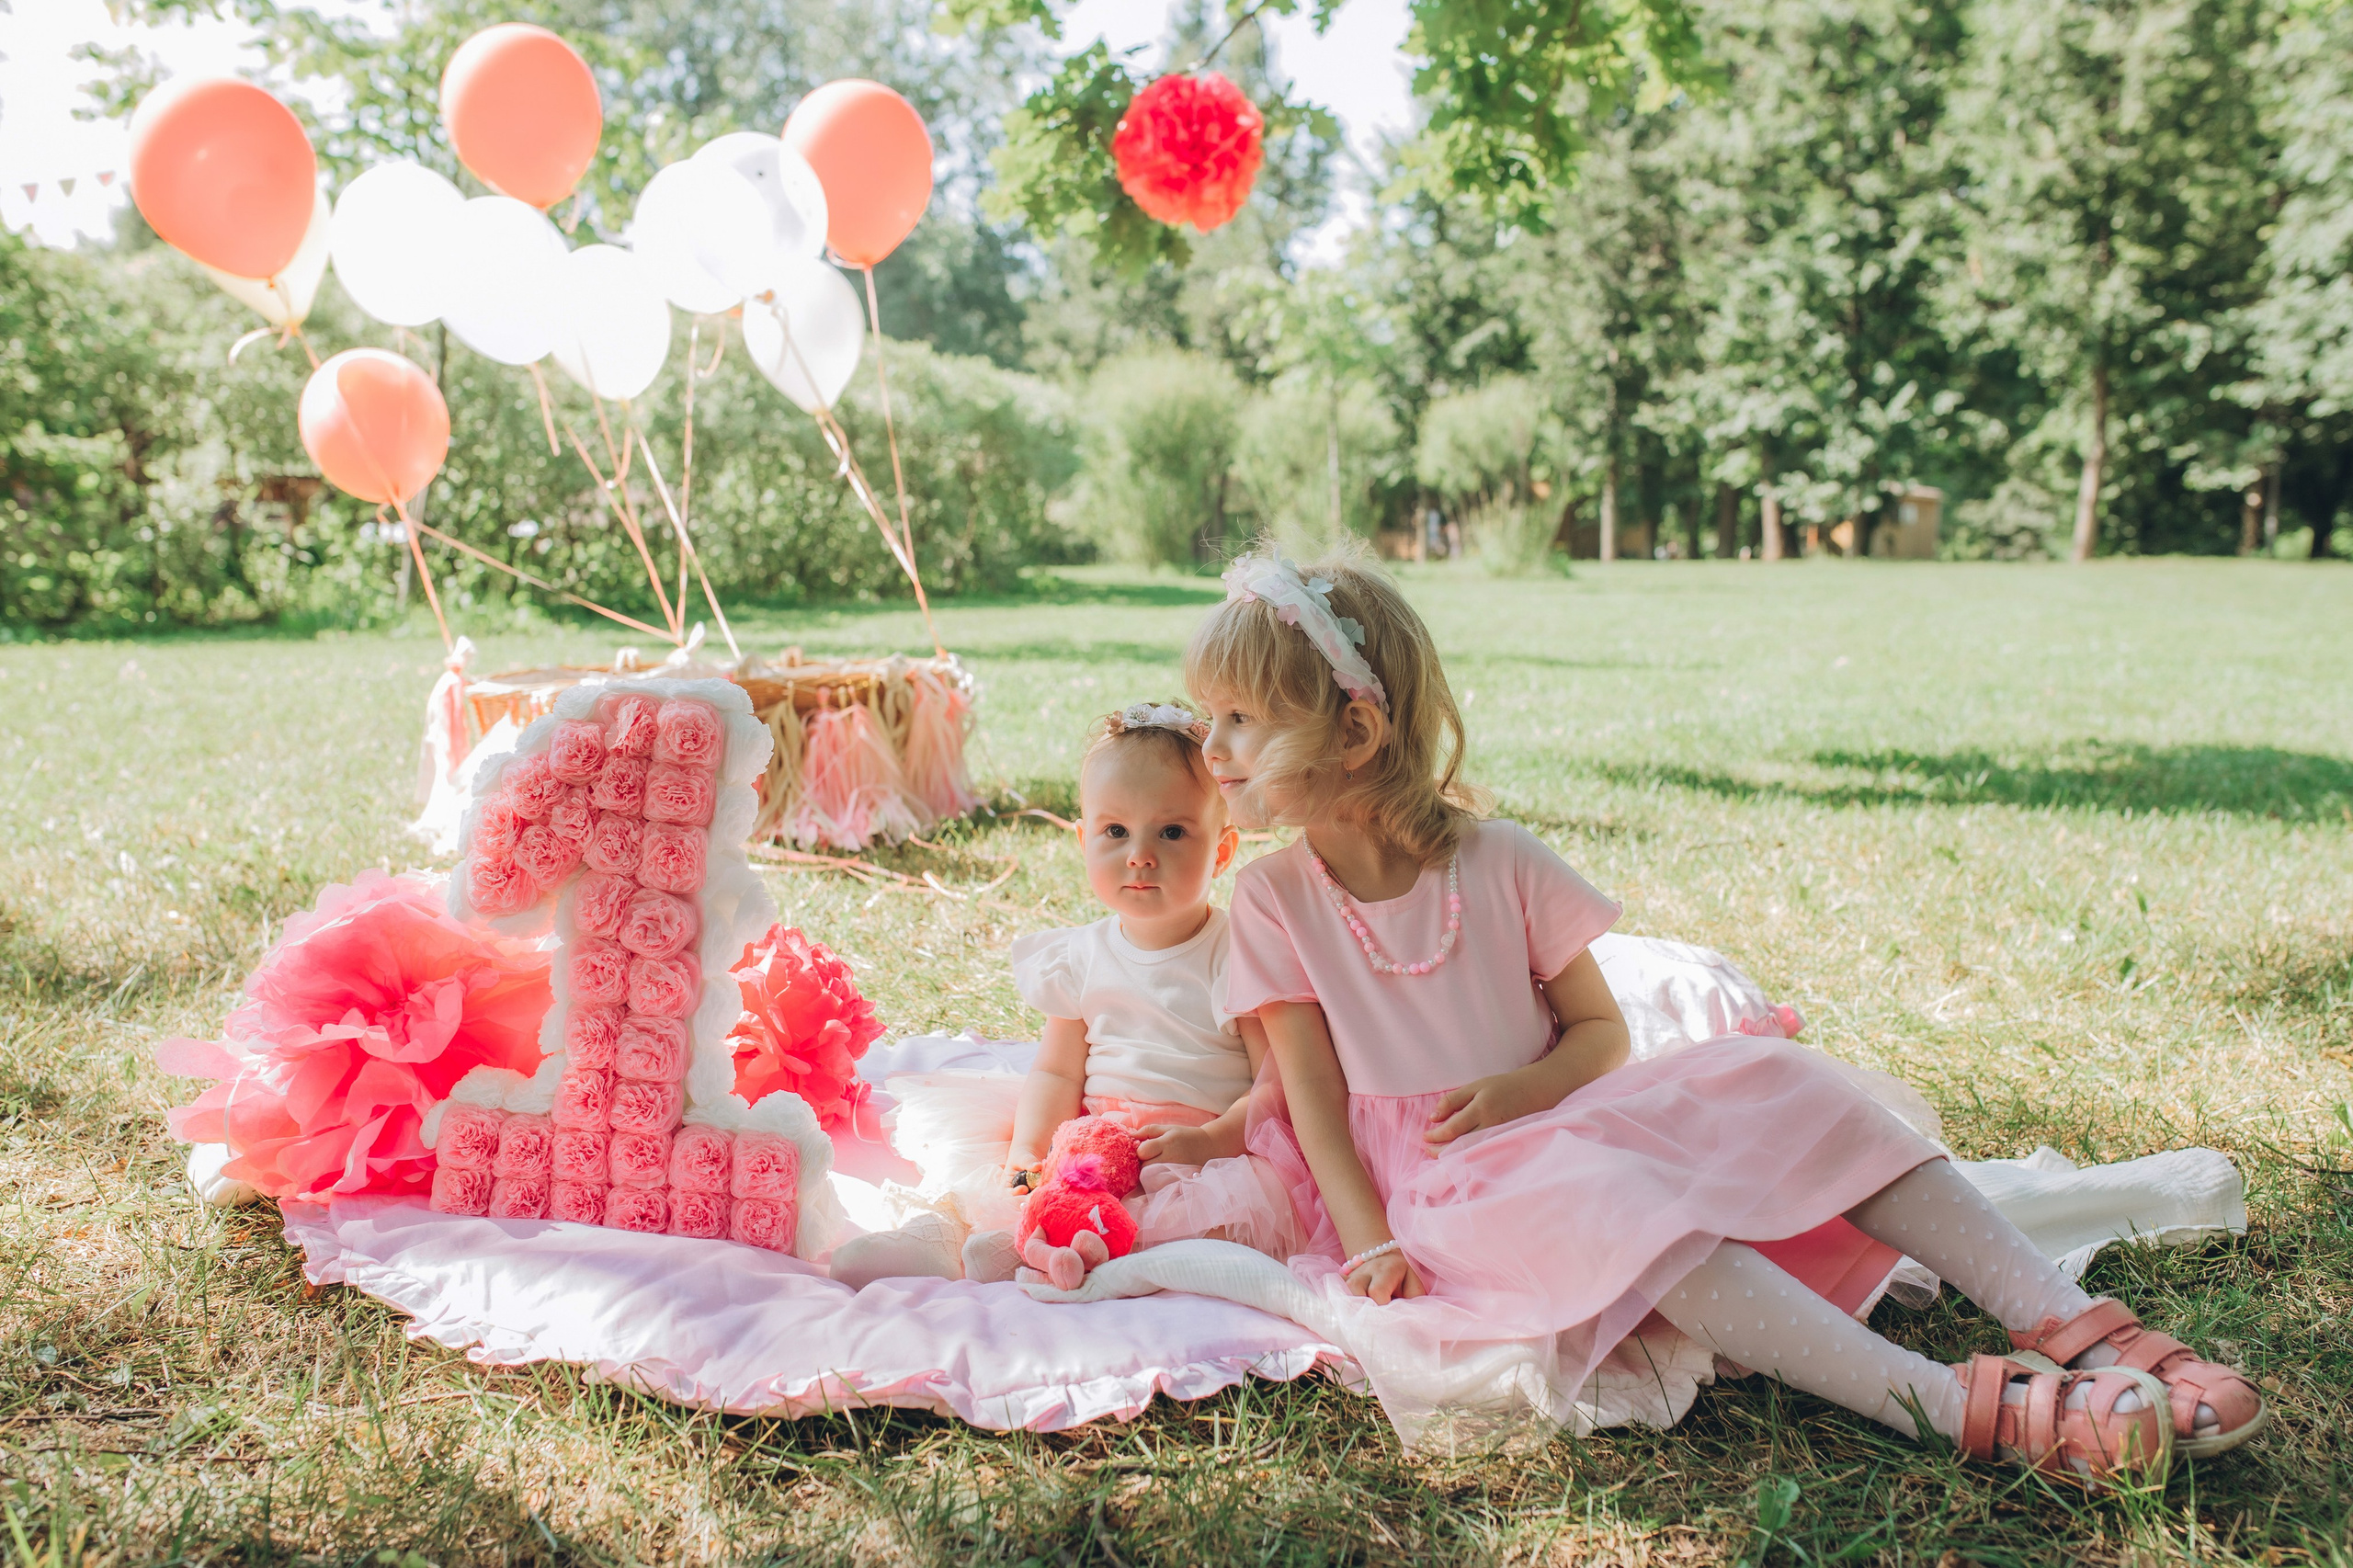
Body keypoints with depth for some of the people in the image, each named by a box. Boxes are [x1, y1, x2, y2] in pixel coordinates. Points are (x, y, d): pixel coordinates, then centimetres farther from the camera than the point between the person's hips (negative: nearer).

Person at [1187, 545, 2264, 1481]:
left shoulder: (1499, 861, 1)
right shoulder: (1274, 899, -3)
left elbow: (1600, 1033, 5)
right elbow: (1312, 1094, -5)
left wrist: (1518, 1089, -15)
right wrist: (1371, 1246, -18)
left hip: (1555, 1126, 4)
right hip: (1441, 1195, -3)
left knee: (1772, 1082, -19)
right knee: (1601, 1204, -36)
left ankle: (2072, 1327, -22)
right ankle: (1946, 1404, -43)